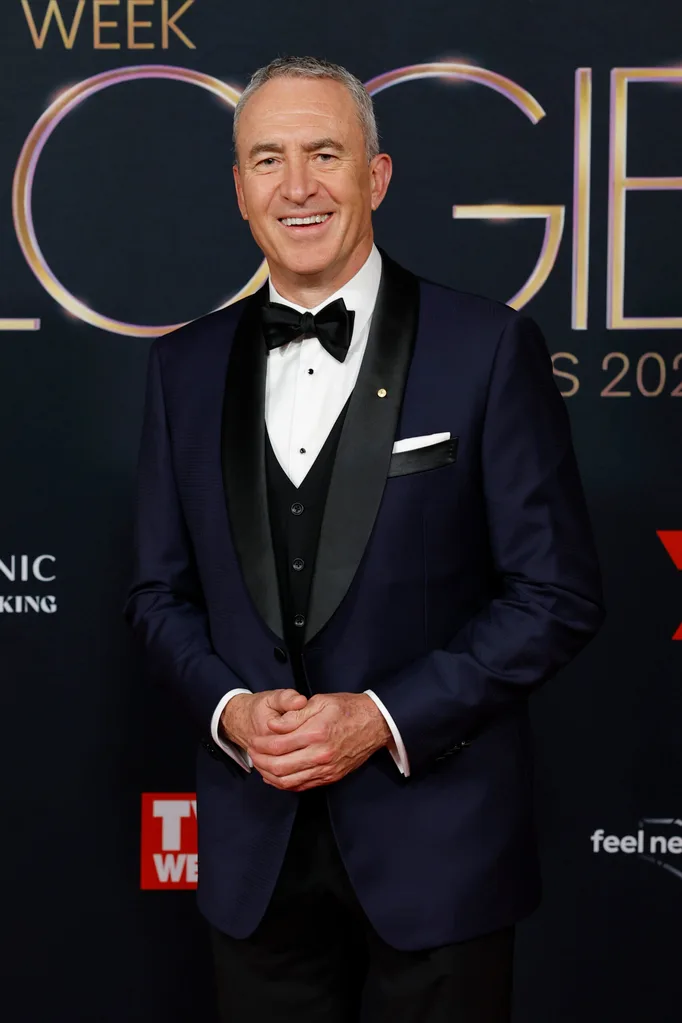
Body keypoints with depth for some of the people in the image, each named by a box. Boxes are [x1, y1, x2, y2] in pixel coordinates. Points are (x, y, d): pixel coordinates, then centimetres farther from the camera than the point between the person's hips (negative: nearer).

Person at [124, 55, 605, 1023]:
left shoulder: (488, 348, -7)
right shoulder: (187, 364, 5)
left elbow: (558, 592, -8)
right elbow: (161, 590, 10)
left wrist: (387, 719, -15)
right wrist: (229, 709, -8)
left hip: (435, 842, -3)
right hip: (254, 847, 3)